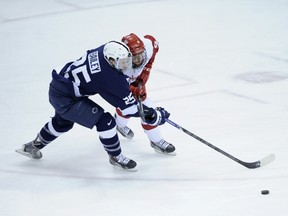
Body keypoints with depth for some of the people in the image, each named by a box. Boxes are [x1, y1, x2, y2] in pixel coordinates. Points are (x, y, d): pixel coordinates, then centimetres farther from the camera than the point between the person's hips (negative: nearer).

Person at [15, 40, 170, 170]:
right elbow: (128, 106, -23)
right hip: (64, 99, -10)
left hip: (59, 84, 10)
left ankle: (34, 146, 56)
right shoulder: (111, 78, -30)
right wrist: (154, 116, -16)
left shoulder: (108, 49, -9)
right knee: (104, 121, -13)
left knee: (63, 122, 35)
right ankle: (116, 157, 7)